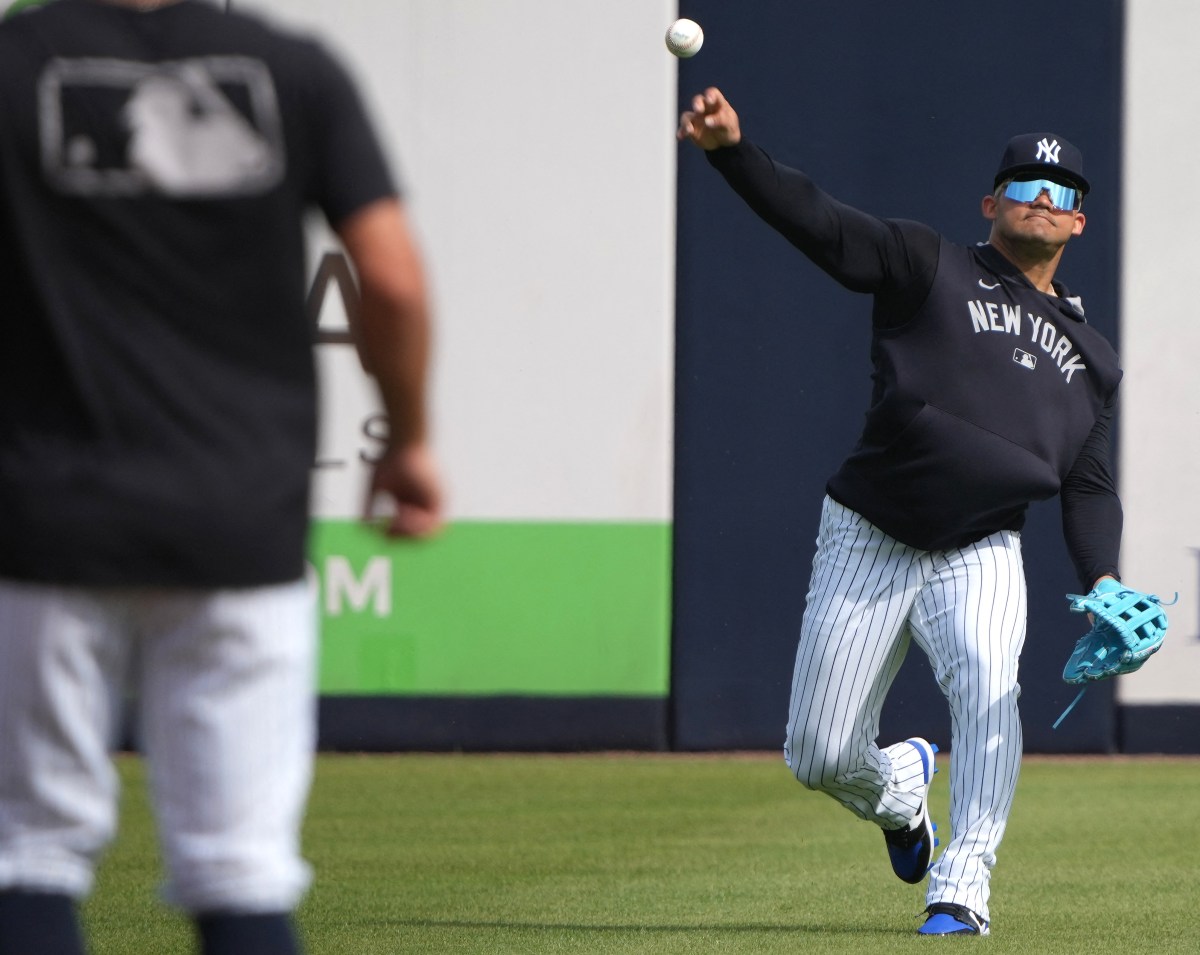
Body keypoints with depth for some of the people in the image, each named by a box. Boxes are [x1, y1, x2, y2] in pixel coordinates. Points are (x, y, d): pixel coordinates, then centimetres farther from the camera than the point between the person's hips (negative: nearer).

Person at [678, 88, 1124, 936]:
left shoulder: (1090, 356, 18)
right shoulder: (930, 268, 6)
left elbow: (1090, 485, 18)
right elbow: (819, 222, -7)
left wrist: (1103, 582, -2)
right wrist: (733, 150, -25)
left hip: (980, 555, 1)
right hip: (869, 543, -1)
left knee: (986, 683, -30)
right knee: (820, 758, 0)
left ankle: (962, 889, -25)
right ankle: (900, 791, 36)